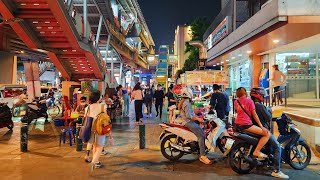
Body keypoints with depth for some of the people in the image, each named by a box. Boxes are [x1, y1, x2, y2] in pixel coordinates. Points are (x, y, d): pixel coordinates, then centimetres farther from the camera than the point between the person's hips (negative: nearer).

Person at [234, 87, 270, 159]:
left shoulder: (236, 102, 10)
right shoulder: (249, 101, -5)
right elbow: (254, 115, -6)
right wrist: (262, 127, -3)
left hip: (237, 124, 8)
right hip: (246, 125, -8)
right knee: (267, 134, -6)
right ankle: (257, 151, -12)